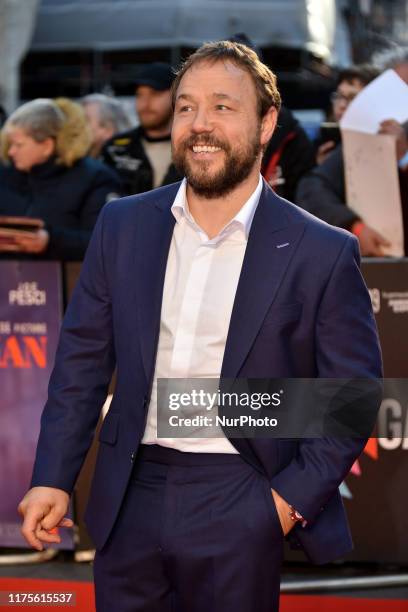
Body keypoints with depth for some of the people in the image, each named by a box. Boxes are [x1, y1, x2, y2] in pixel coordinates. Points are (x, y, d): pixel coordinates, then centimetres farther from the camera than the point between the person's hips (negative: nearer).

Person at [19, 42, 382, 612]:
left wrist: (292, 498, -9)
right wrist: (52, 478, 3)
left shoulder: (323, 253, -6)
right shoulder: (122, 225, 5)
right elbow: (83, 357, 9)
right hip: (131, 498, 3)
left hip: (239, 508, -3)